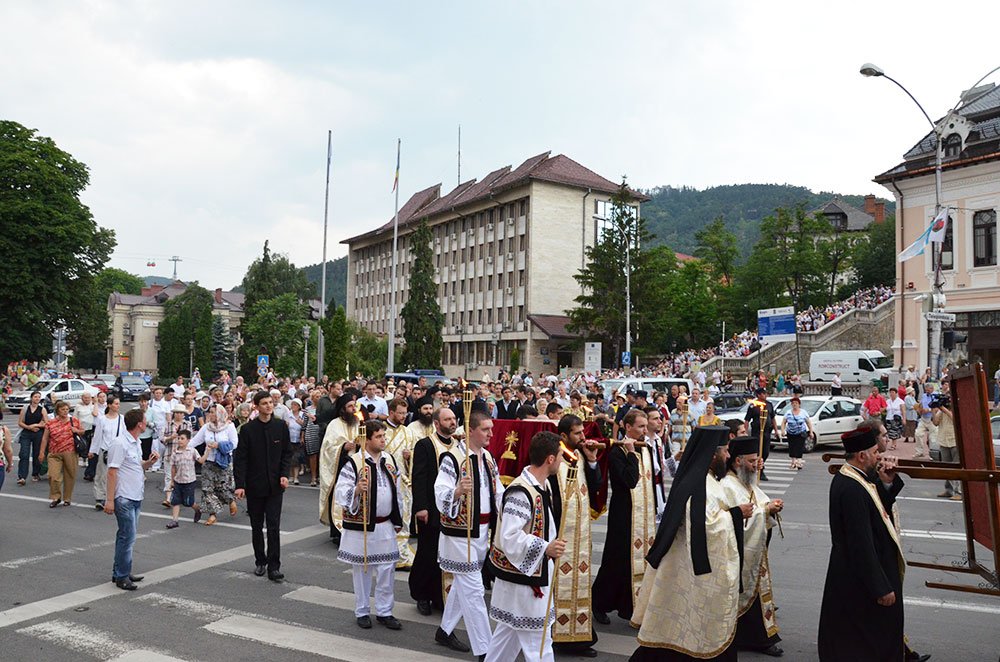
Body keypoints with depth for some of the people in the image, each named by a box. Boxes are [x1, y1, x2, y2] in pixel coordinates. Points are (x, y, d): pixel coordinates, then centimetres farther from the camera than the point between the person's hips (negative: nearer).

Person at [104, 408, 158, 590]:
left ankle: (119, 573, 25)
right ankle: (122, 577, 3)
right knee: (128, 537, -6)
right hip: (124, 498, -9)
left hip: (136, 497, 9)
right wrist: (110, 500, -21)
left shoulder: (136, 443, 13)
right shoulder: (120, 443, -16)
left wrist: (149, 462, 2)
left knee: (126, 536, 15)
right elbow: (112, 472, -18)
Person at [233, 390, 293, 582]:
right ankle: (260, 562, 27)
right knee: (257, 527, 12)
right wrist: (240, 484, -13)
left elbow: (287, 453, 5)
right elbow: (240, 458, -5)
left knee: (274, 527, -4)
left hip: (275, 485, 0)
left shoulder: (281, 427, 0)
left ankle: (273, 567, 0)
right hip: (254, 485, 0)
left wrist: (284, 474, -8)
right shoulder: (248, 429, -5)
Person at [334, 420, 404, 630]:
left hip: (385, 525, 5)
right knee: (362, 569, 8)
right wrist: (356, 489, -34)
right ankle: (362, 612, 22)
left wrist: (398, 520, 16)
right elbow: (341, 492, -14)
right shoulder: (353, 463, -11)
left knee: (387, 569, 8)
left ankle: (384, 611, 21)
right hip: (362, 526, -5)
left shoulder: (389, 460, 6)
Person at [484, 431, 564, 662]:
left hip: (534, 573, 10)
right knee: (538, 641, 1)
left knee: (509, 631, 22)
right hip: (522, 576, -10)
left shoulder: (542, 484, 4)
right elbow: (509, 537, -30)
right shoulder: (520, 493, -26)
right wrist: (545, 548, -36)